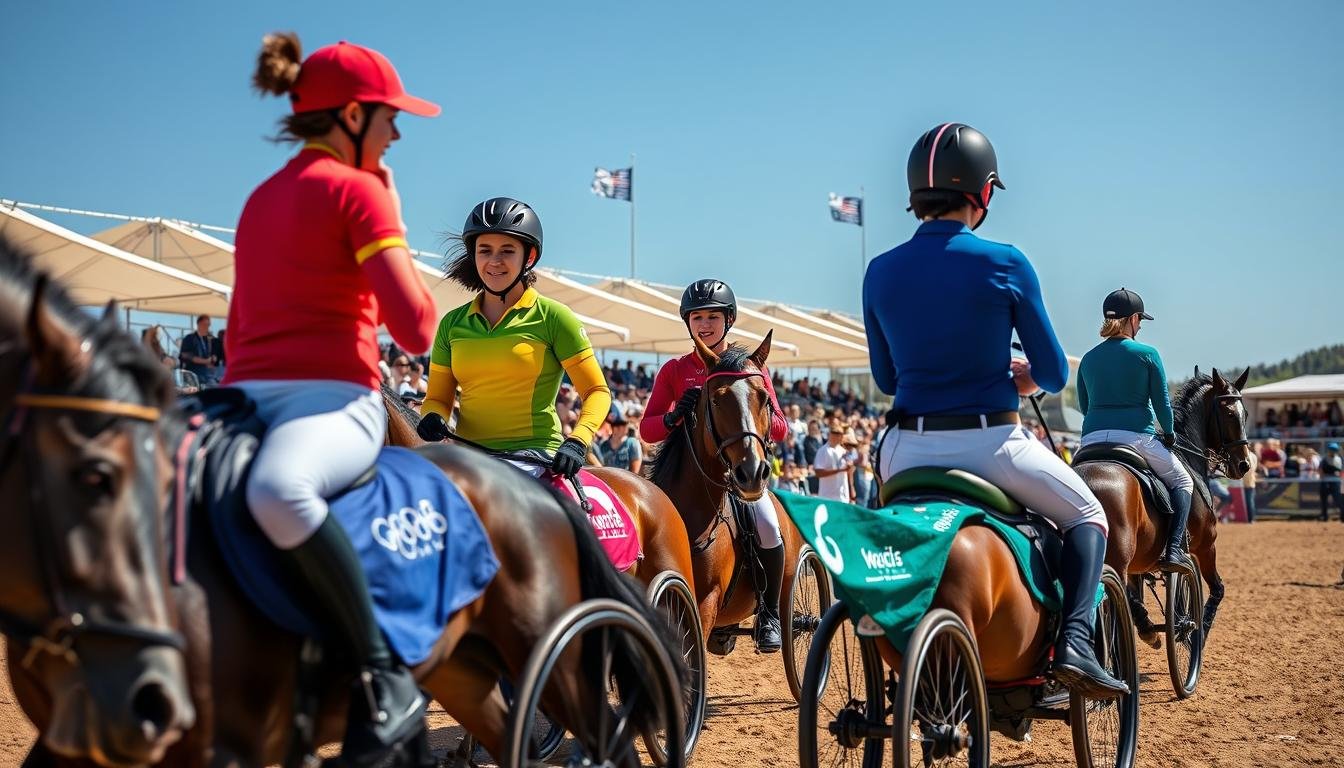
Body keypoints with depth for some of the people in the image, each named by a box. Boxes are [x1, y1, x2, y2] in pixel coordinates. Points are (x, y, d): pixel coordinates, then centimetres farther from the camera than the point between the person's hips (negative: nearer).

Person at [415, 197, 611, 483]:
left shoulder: (552, 317, 2)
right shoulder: (452, 323, 13)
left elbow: (597, 392, 2)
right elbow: (438, 398, 17)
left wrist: (577, 443, -15)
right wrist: (433, 417, -6)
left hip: (534, 455, -4)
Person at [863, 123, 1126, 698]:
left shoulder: (880, 272, 2)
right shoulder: (1005, 264, -8)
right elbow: (1054, 375, -1)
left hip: (906, 451, 3)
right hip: (989, 443, -3)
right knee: (1087, 517, 19)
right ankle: (1073, 642, -2)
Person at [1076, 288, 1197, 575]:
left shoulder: (1088, 358, 12)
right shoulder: (1147, 354, -1)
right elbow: (1161, 401, 0)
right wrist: (1169, 433, 16)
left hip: (1092, 438, 4)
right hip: (1136, 436, -3)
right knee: (1182, 482, 16)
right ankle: (1174, 549, -1)